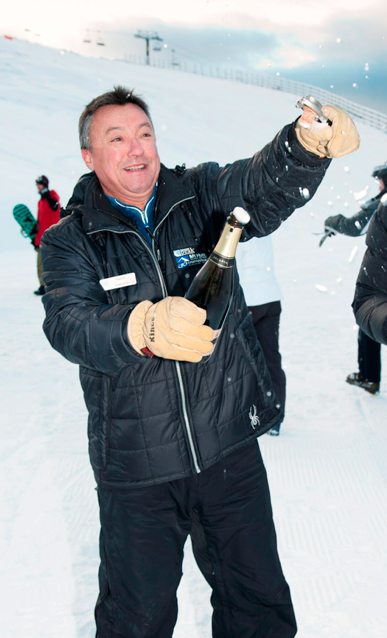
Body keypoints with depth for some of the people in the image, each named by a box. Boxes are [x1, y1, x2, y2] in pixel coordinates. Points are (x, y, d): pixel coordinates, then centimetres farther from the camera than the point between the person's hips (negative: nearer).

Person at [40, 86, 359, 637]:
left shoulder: (201, 195, 1)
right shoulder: (69, 240, -2)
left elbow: (265, 184, -18)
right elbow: (68, 325, -20)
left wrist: (310, 145, -41)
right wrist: (146, 327, -40)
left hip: (230, 447, 2)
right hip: (135, 468, -1)